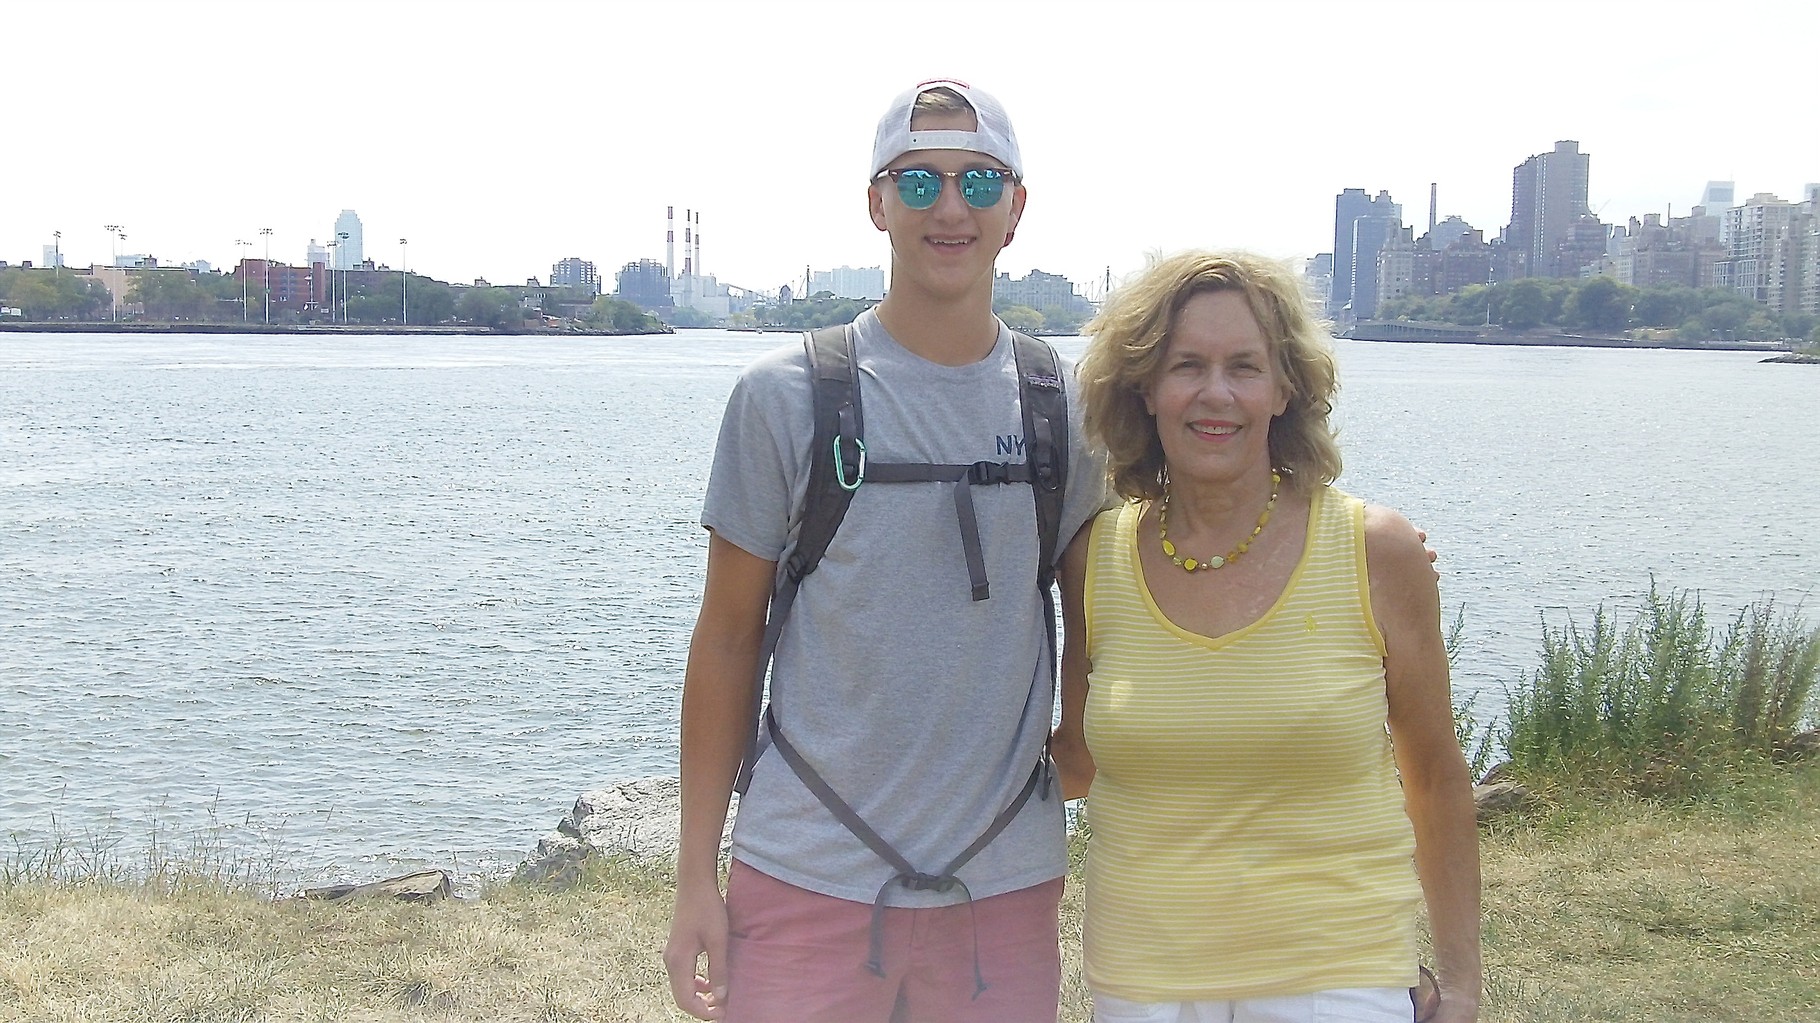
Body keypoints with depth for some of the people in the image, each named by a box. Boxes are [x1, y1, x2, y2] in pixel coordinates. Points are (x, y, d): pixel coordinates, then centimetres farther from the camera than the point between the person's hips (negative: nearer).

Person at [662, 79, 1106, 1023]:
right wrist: (695, 876, -1)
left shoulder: (1067, 408, 3)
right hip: (807, 878, -2)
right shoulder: (785, 396, -4)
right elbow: (728, 638, 0)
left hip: (1007, 882, 2)